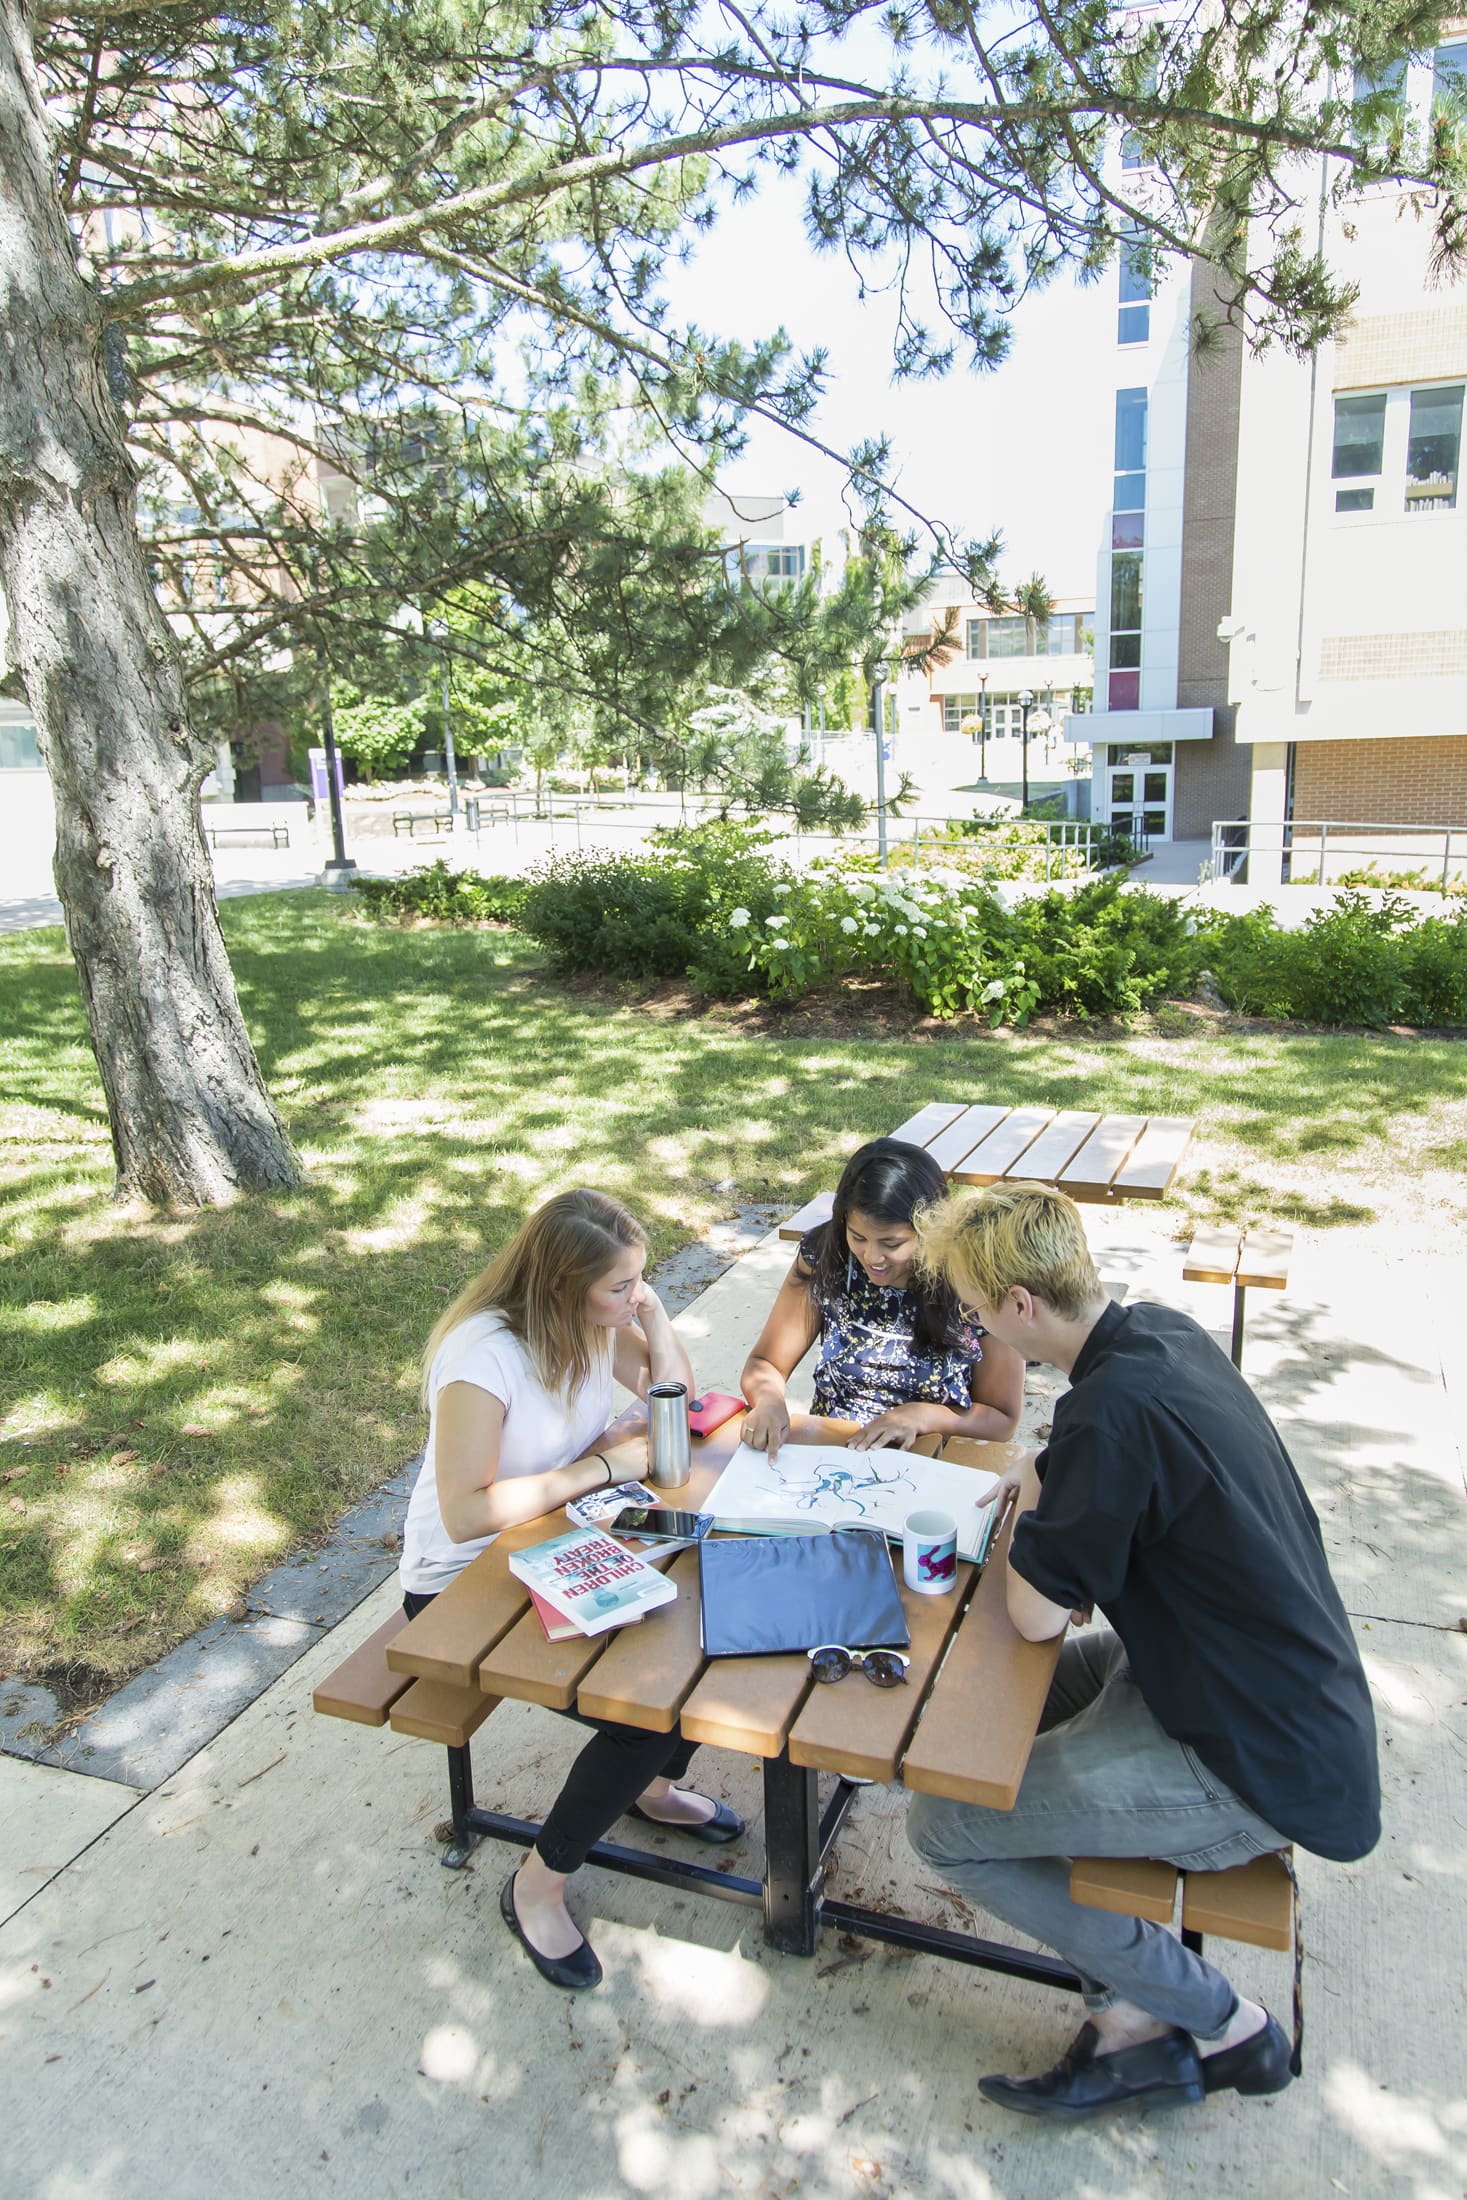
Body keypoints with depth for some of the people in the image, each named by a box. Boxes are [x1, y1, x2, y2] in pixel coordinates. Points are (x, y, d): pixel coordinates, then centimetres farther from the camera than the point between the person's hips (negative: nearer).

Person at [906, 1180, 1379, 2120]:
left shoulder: (1114, 1408, -30)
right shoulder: (1167, 1331, -2)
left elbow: (1036, 1613, -20)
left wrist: (1027, 1532, -2)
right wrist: (1052, 1497, 5)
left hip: (1264, 1767, -9)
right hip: (1301, 1705, 9)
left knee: (943, 1823, -3)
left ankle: (1220, 2022, 11)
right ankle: (1135, 2015, 20)